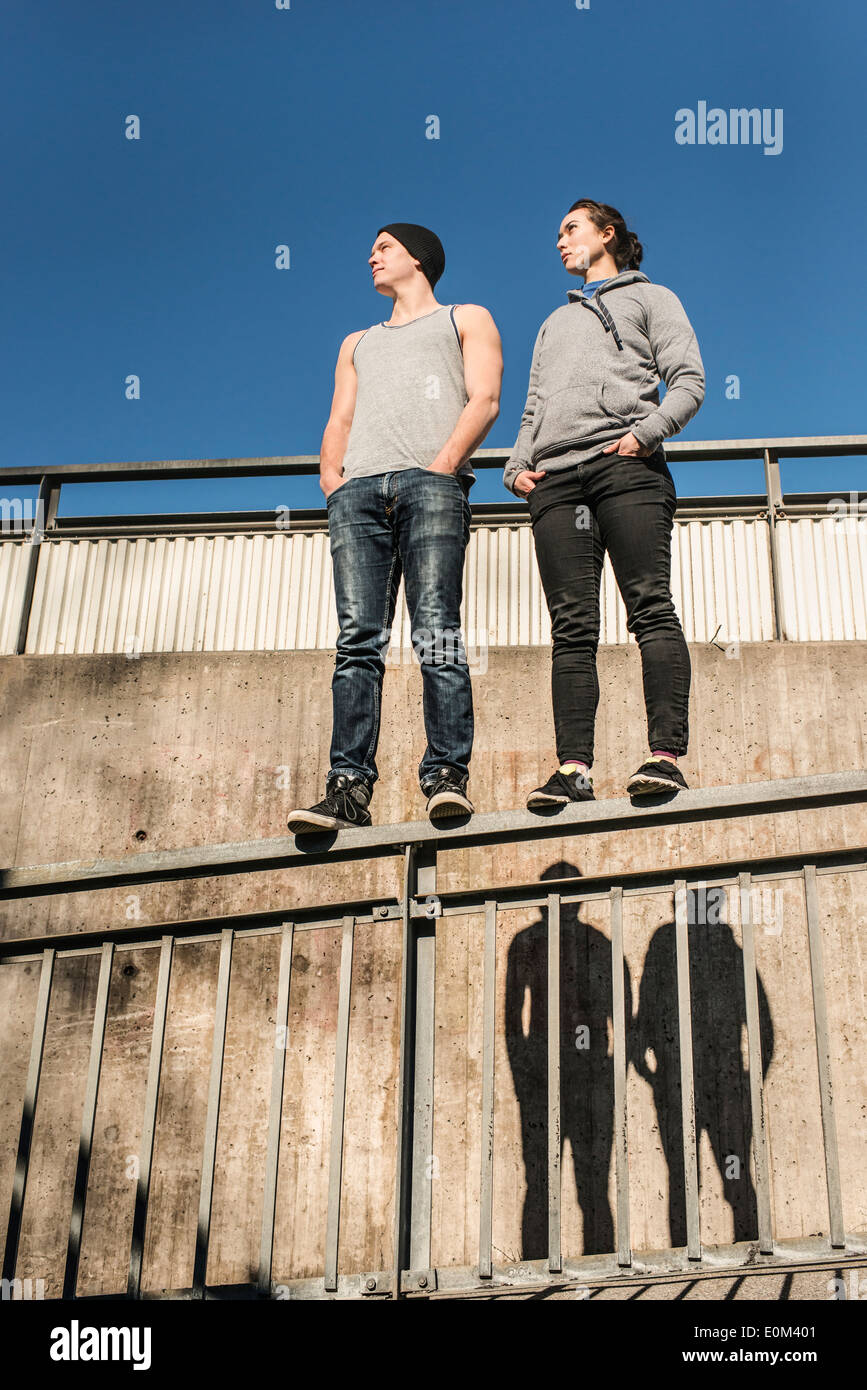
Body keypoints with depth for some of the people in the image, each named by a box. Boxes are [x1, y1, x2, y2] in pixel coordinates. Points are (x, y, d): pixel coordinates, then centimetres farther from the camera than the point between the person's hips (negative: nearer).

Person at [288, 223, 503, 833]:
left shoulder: (466, 319, 24)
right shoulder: (358, 343, 38)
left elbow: (484, 400, 6)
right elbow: (339, 422, 25)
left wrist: (442, 466, -10)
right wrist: (331, 476, 4)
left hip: (431, 483, -4)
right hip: (358, 491, 4)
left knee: (436, 631, -18)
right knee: (358, 640, -11)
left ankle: (447, 776, -22)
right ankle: (350, 788, -19)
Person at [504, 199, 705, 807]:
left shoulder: (649, 297, 21)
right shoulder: (554, 322, 36)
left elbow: (689, 380, 7)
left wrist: (646, 432, -11)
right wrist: (517, 466, 10)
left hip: (625, 464, -4)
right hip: (555, 477, 5)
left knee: (651, 606, -17)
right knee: (572, 626, -8)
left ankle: (667, 755, -25)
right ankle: (574, 769, -17)